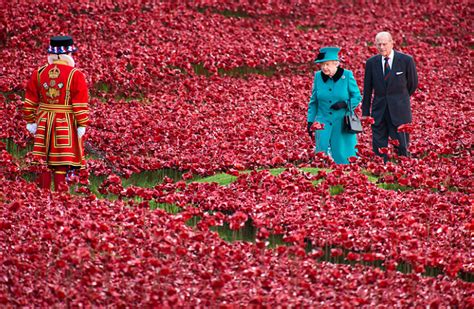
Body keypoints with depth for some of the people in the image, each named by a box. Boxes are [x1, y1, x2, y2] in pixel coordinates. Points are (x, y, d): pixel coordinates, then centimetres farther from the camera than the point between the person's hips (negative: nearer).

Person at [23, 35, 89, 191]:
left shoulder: (38, 73, 3)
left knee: (44, 161, 11)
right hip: (66, 124, -4)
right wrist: (82, 125, -8)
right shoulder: (76, 75, -10)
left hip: (44, 123, 4)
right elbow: (81, 104, -12)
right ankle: (60, 190, 1)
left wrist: (30, 121, 12)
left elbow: (30, 101, 6)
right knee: (61, 161, 1)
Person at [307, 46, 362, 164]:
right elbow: (313, 102, 12)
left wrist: (344, 104, -16)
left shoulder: (347, 75, -3)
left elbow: (357, 97, 3)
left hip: (343, 123, -2)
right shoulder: (318, 76, 4)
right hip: (323, 122, 2)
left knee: (343, 156, 0)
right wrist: (310, 122, 8)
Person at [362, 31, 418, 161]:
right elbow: (367, 89, 7)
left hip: (399, 111, -2)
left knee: (401, 148, -2)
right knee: (379, 148, 2)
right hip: (379, 110, 2)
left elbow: (413, 83, 9)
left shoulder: (406, 60, -4)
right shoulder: (371, 62, 3)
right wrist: (365, 113, 4)